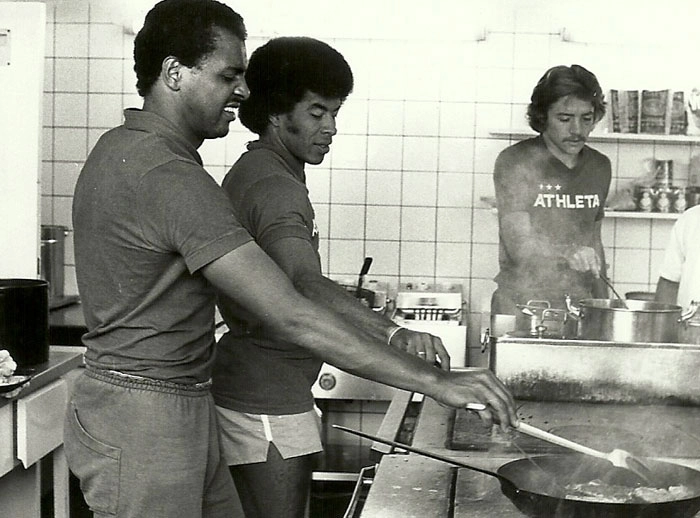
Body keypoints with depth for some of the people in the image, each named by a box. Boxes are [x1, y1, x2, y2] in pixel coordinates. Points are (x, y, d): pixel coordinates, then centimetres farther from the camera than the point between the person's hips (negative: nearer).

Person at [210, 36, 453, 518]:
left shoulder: (249, 172, 14)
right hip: (268, 404, -11)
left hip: (243, 387, 11)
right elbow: (304, 282, -41)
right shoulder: (276, 188, -21)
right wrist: (392, 332, -54)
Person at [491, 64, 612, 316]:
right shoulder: (514, 162, -8)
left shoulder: (600, 167, 10)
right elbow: (519, 247, -16)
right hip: (521, 308, -4)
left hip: (581, 310, 5)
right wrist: (568, 253, -33)